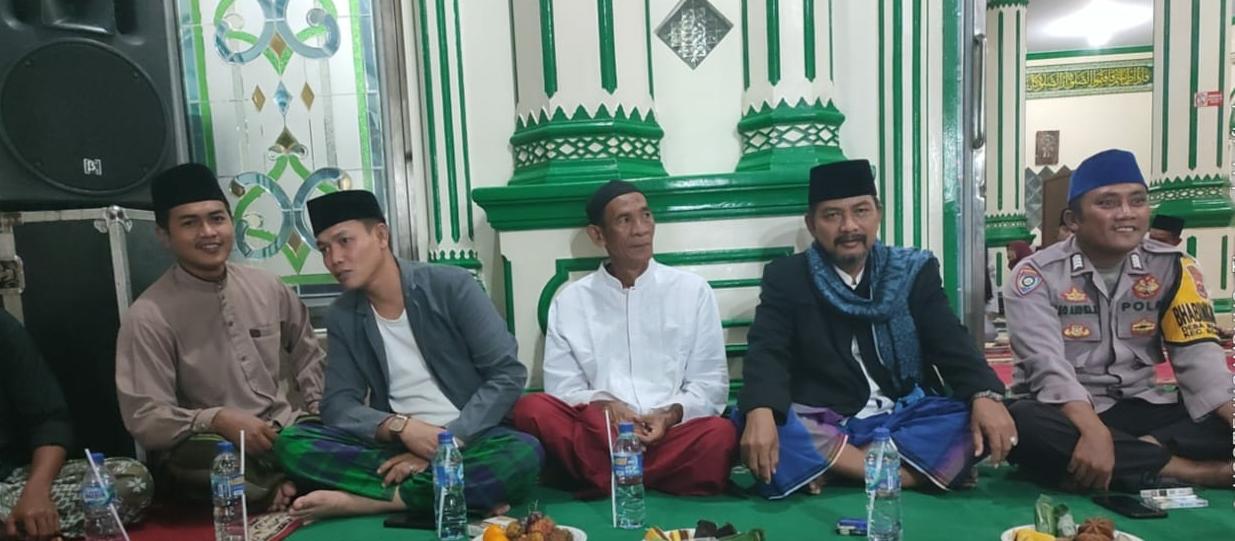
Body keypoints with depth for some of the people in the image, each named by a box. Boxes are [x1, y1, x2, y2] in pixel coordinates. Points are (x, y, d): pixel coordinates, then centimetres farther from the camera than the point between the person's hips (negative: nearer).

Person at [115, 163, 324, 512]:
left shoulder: (269, 288, 7)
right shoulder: (148, 316, -6)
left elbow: (308, 357, 17)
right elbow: (144, 418, -10)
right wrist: (218, 420, -26)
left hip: (288, 433, 3)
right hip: (210, 445, -2)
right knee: (192, 457, -37)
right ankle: (290, 489, -15)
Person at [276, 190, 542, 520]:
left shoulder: (452, 286, -9)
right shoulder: (342, 317, 4)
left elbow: (508, 375, -11)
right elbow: (338, 404, -1)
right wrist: (400, 427, -21)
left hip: (466, 440, -3)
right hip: (393, 445, 4)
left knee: (525, 454, -34)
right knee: (292, 444, -19)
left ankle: (362, 500, -24)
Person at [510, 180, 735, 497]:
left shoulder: (692, 290, 8)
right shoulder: (570, 302, 9)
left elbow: (711, 384, 6)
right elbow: (561, 388, 5)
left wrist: (672, 414, -14)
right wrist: (601, 406, -16)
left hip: (674, 432, 0)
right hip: (598, 432, 1)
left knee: (719, 435, -32)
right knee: (532, 409, -26)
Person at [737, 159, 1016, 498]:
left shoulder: (913, 272, 8)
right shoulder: (786, 278, 2)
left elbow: (952, 345, -2)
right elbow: (768, 353, -12)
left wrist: (985, 396, -24)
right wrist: (759, 412, -33)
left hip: (903, 419, 2)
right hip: (820, 426, -2)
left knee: (977, 419, -24)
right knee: (757, 424, -31)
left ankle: (826, 468, -23)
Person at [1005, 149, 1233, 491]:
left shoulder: (1173, 268, 4)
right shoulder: (1037, 275, -9)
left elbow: (1197, 355, -4)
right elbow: (1047, 364, -20)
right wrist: (1094, 431, -36)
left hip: (1140, 409, 4)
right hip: (1068, 412, -3)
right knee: (1020, 425, -36)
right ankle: (1187, 469, -26)